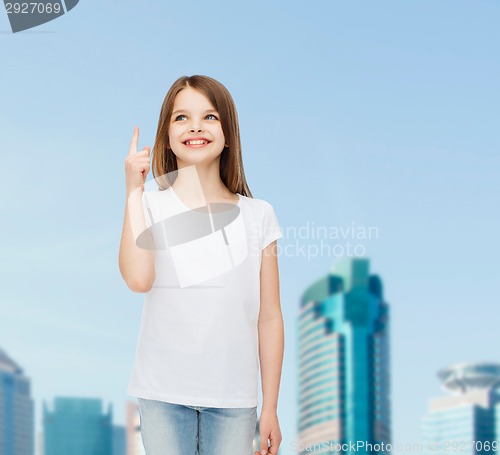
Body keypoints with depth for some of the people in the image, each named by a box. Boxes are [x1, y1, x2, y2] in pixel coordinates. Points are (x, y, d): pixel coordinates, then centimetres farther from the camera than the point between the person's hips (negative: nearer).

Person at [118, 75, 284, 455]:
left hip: (234, 397, 1)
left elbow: (269, 317, 4)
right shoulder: (150, 206, 1)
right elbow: (138, 279, -19)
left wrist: (271, 408, 3)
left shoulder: (257, 215, 4)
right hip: (164, 394, -1)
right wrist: (134, 191, -12)